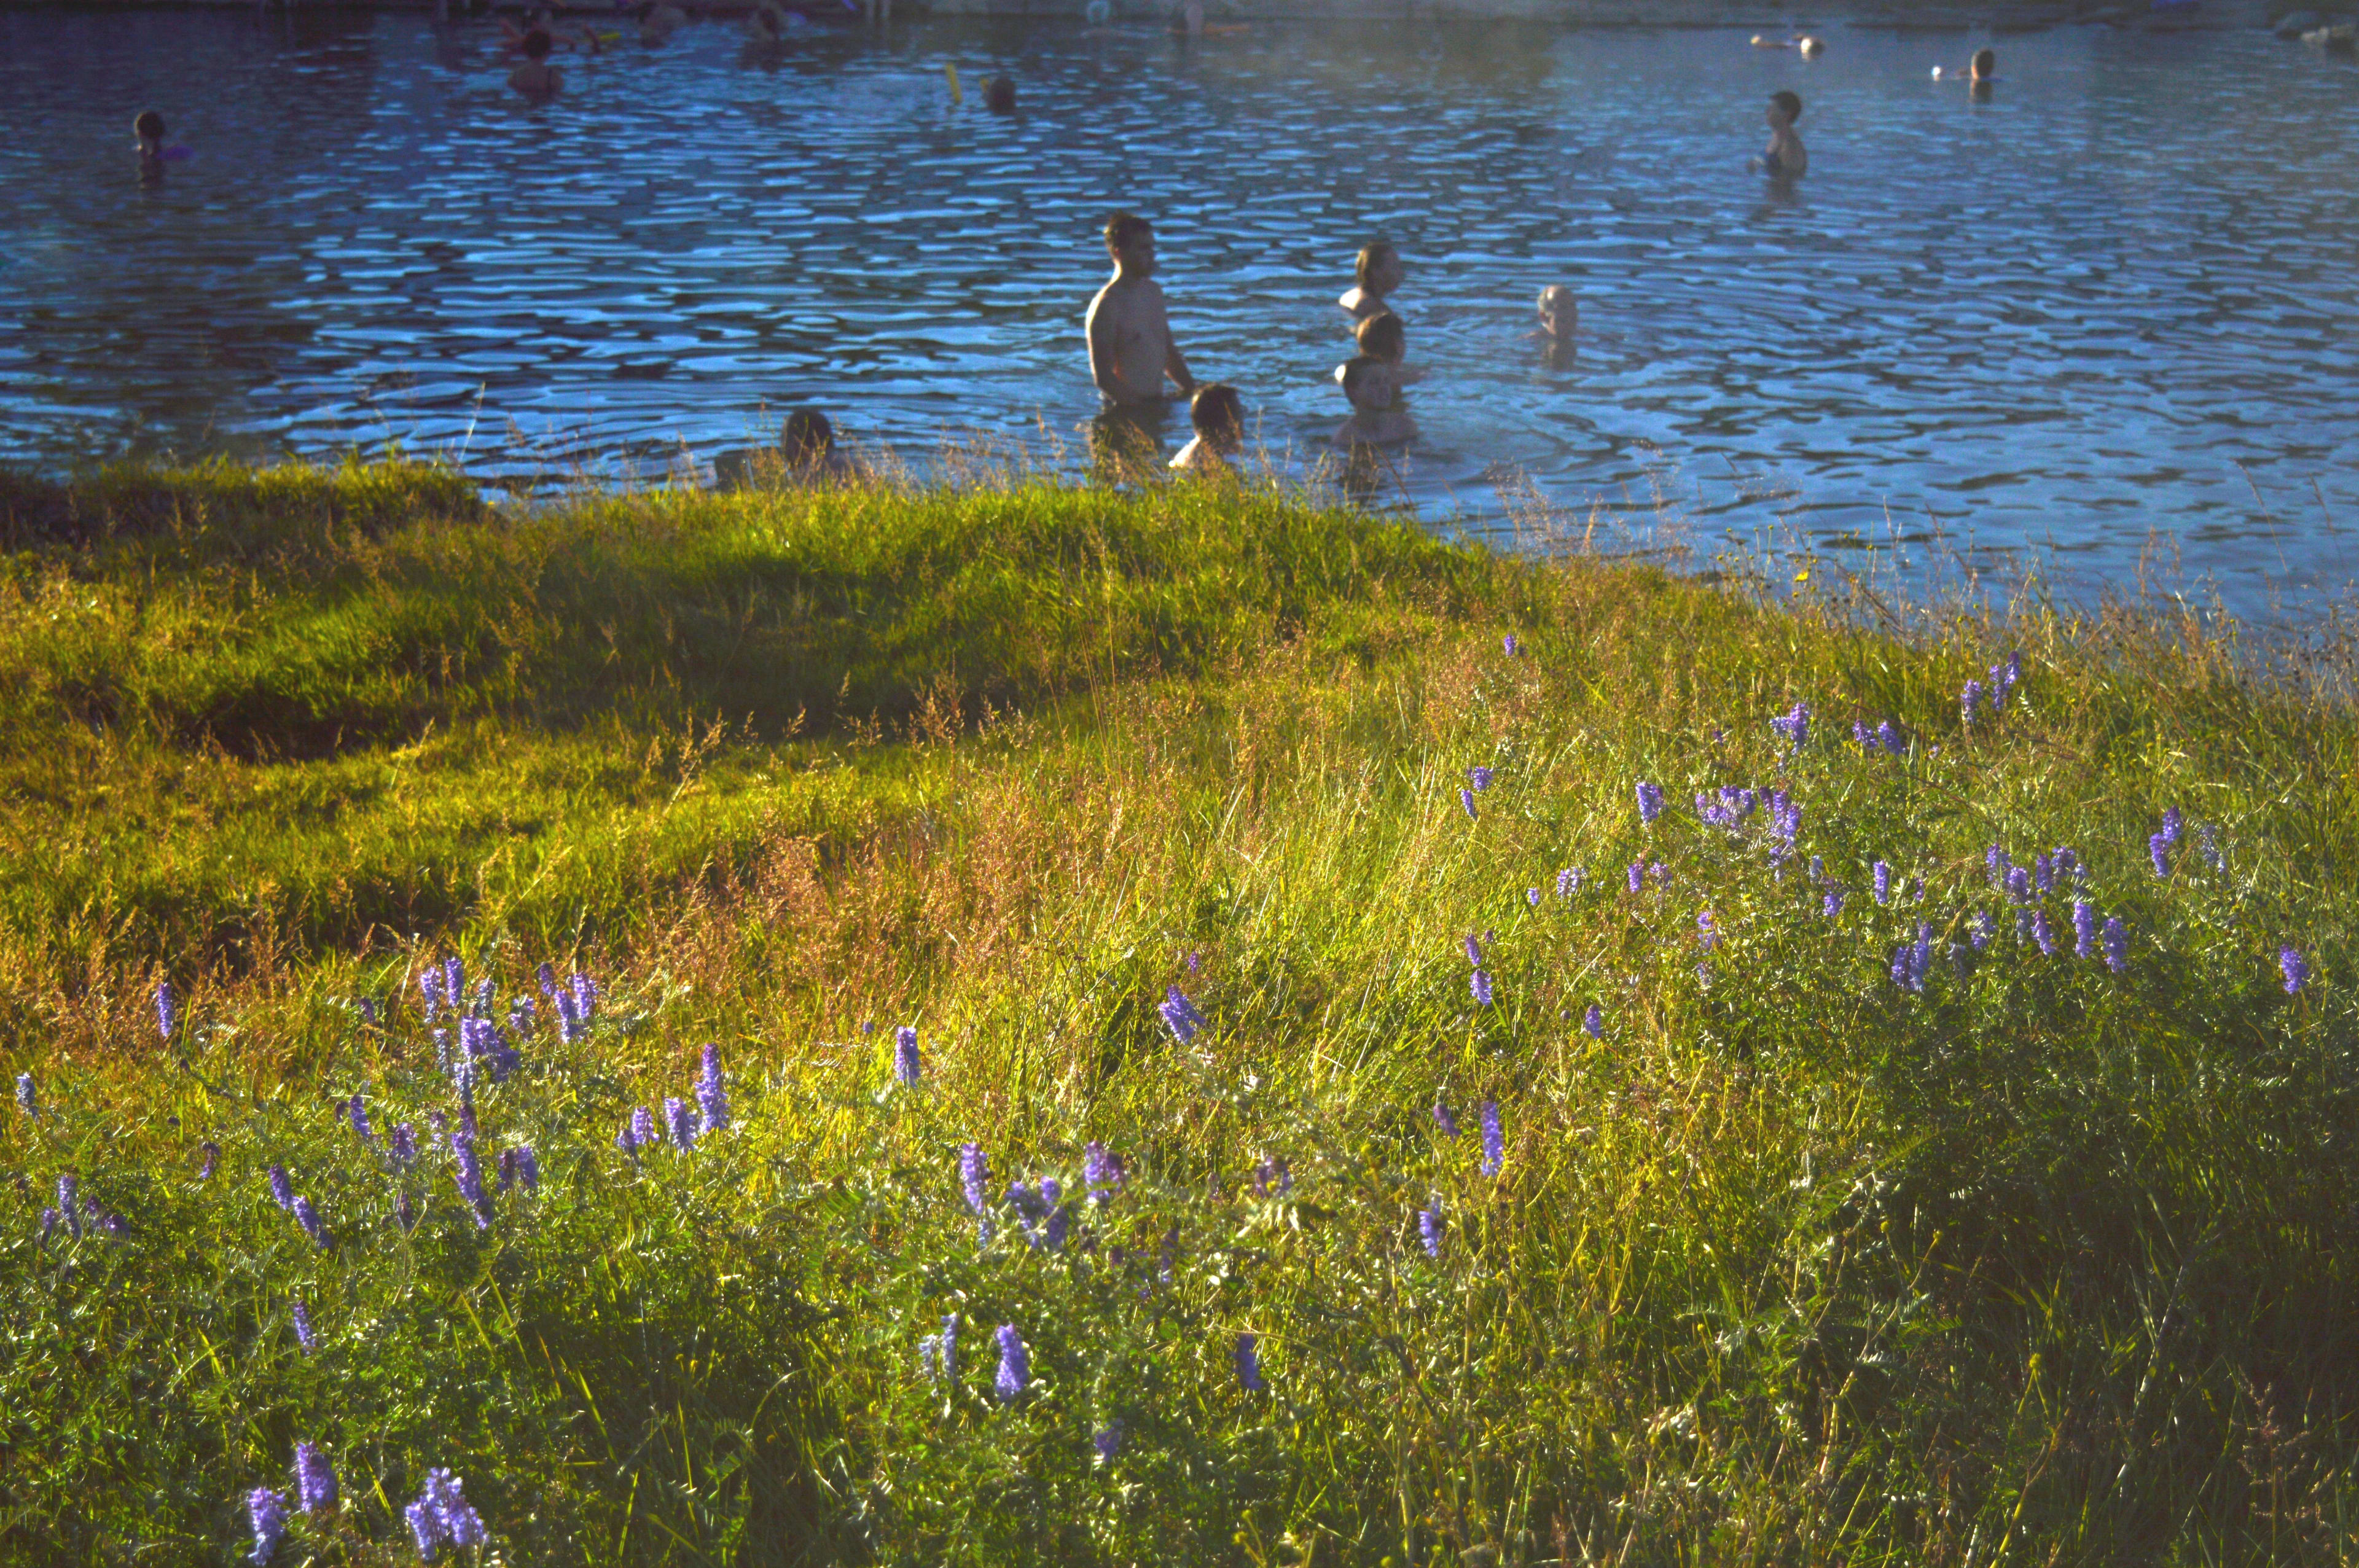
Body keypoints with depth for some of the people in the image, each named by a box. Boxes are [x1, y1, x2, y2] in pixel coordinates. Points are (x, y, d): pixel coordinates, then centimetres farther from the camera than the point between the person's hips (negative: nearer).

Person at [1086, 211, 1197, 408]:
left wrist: (1193, 392, 14)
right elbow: (1103, 377, -17)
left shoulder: (1153, 292, 14)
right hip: (1127, 411, -8)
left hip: (1158, 404, 8)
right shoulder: (1107, 305, -13)